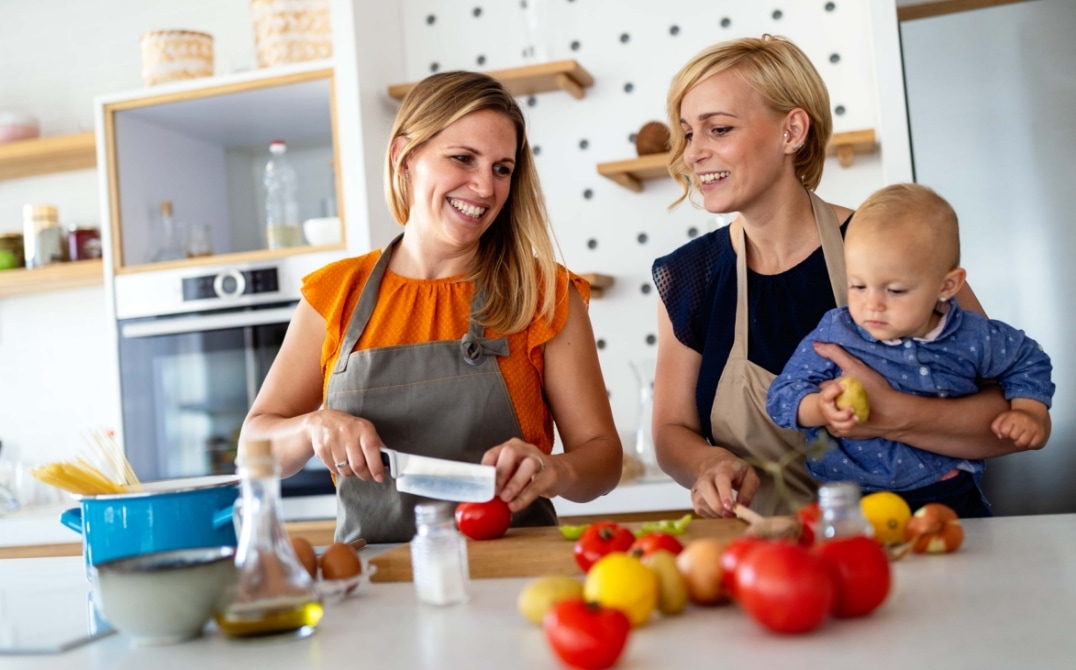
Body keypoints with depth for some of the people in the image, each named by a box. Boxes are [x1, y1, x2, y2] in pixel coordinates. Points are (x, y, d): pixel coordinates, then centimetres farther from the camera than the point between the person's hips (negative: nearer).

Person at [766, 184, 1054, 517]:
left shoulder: (973, 338, 1)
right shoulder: (834, 333, -4)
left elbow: (1028, 362, 21)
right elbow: (783, 394, -4)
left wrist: (1028, 411, 7)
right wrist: (819, 409, -22)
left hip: (949, 495, 1)